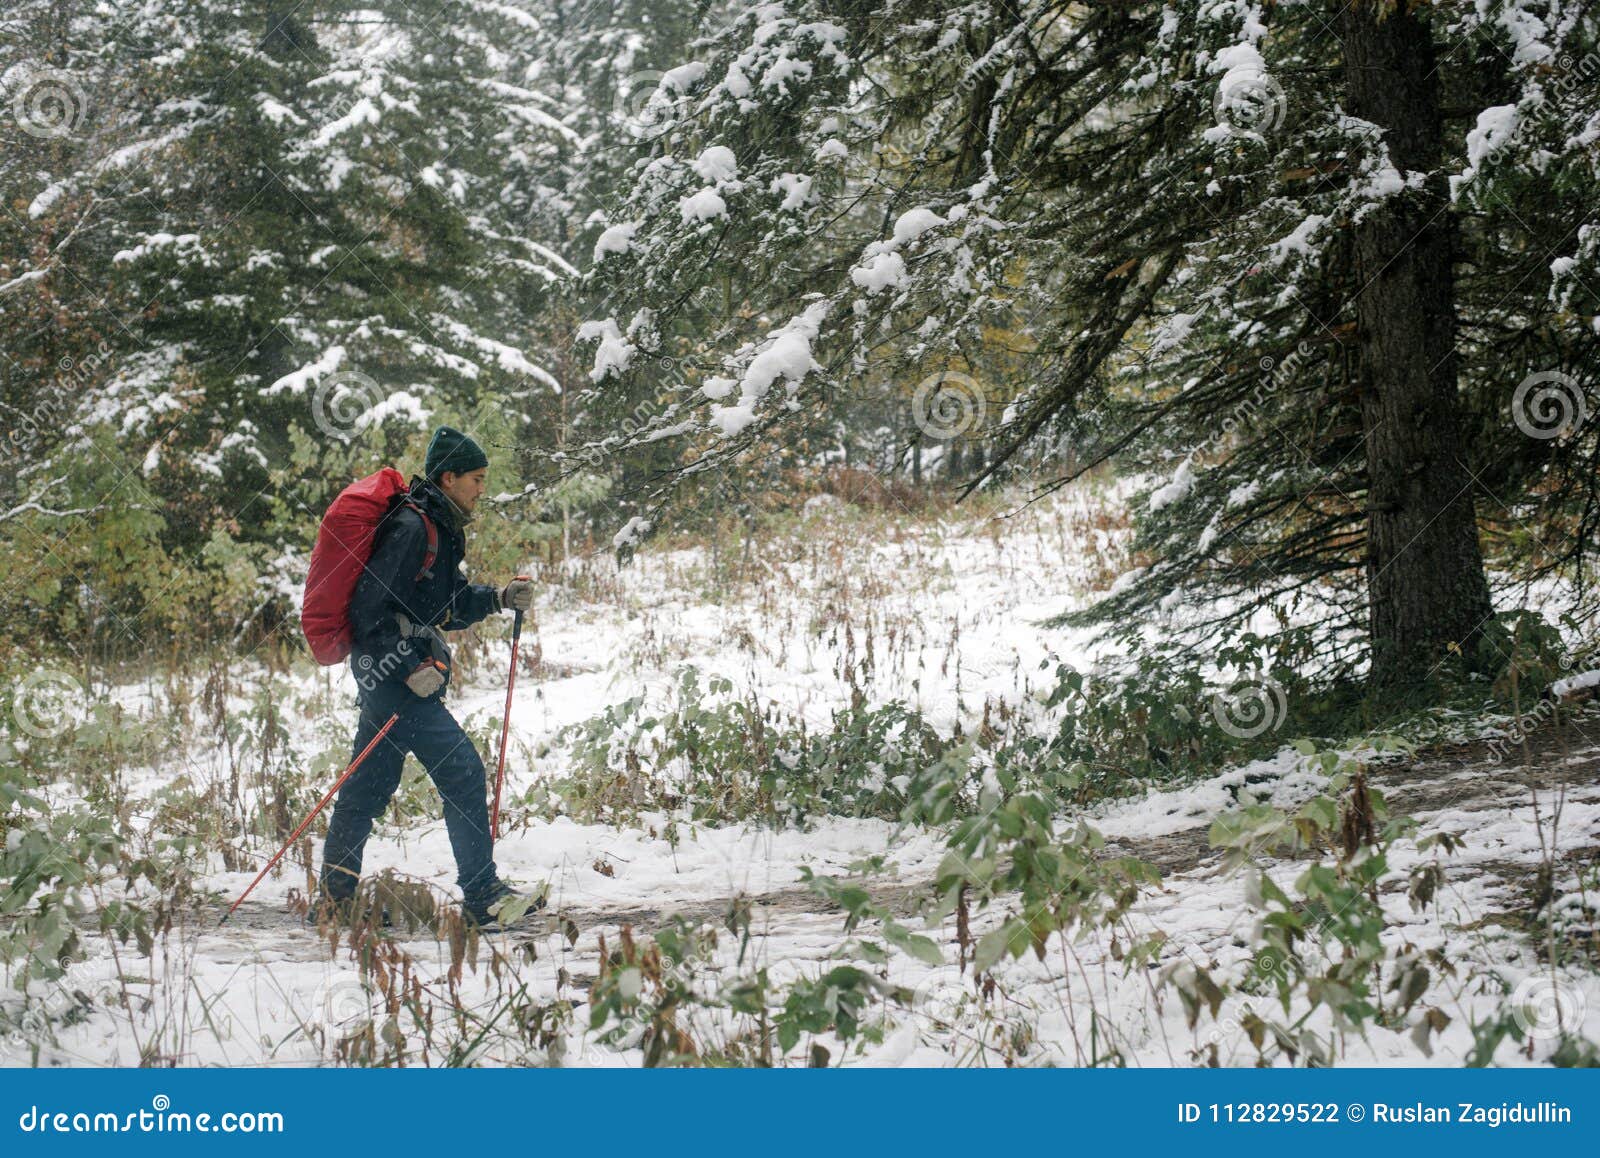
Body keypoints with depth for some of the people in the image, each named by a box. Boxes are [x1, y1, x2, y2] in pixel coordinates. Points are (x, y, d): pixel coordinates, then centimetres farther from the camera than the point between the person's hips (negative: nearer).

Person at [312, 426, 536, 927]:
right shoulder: (410, 529, -17)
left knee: (371, 785, 13)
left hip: (395, 670, 10)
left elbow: (446, 605, 22)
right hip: (388, 669, -10)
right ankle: (482, 894, -8)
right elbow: (367, 610, -20)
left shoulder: (439, 529, 15)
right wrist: (410, 667, -21)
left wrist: (499, 598, 8)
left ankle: (333, 897, 20)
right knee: (461, 769, -11)